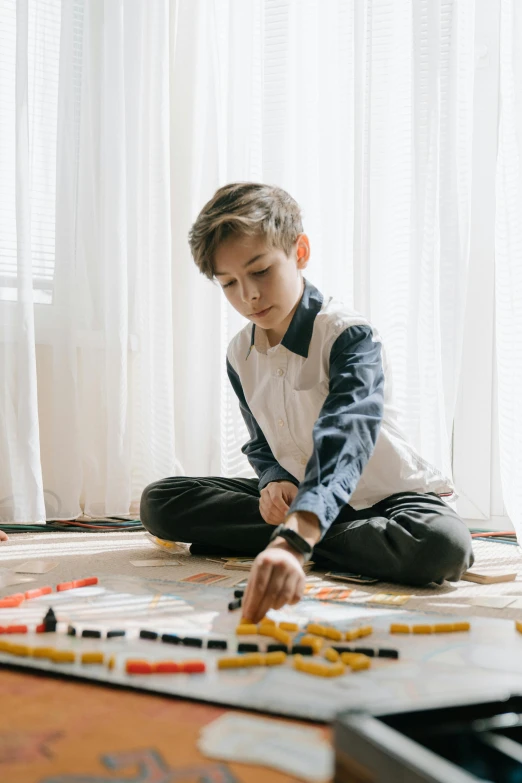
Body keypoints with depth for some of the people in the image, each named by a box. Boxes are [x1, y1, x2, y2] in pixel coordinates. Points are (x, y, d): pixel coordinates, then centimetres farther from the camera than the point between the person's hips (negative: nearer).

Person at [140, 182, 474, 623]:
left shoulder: (350, 336, -25)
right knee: (159, 502, -9)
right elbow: (262, 445, 9)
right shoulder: (240, 355, -3)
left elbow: (342, 446, -42)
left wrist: (293, 540, -59)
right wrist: (274, 481, -17)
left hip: (384, 495, -4)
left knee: (444, 546, -40)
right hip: (298, 497, 5)